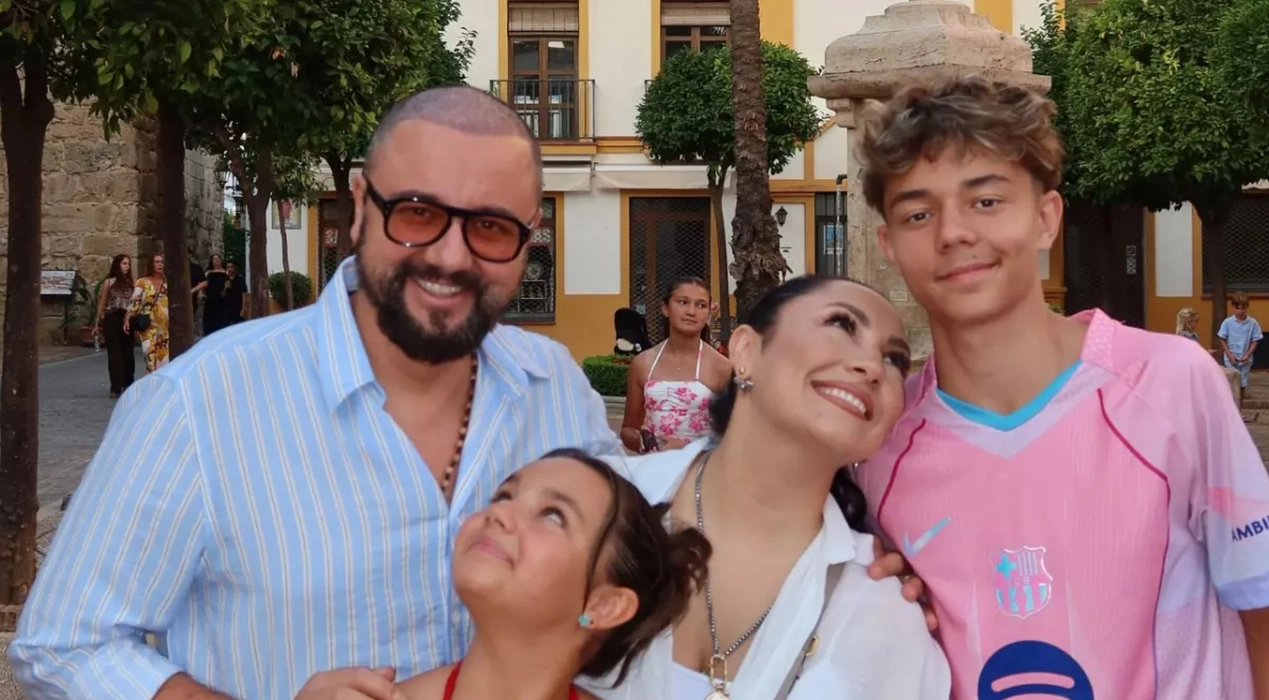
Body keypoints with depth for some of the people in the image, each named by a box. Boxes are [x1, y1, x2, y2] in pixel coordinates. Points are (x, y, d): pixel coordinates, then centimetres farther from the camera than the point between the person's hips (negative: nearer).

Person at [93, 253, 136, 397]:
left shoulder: (130, 283, 9)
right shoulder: (109, 282, 2)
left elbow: (135, 303, 7)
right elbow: (102, 303, 3)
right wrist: (98, 322, 1)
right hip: (112, 319, -3)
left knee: (128, 352, 8)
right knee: (114, 353, -2)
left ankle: (128, 385, 22)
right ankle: (116, 387, -1)